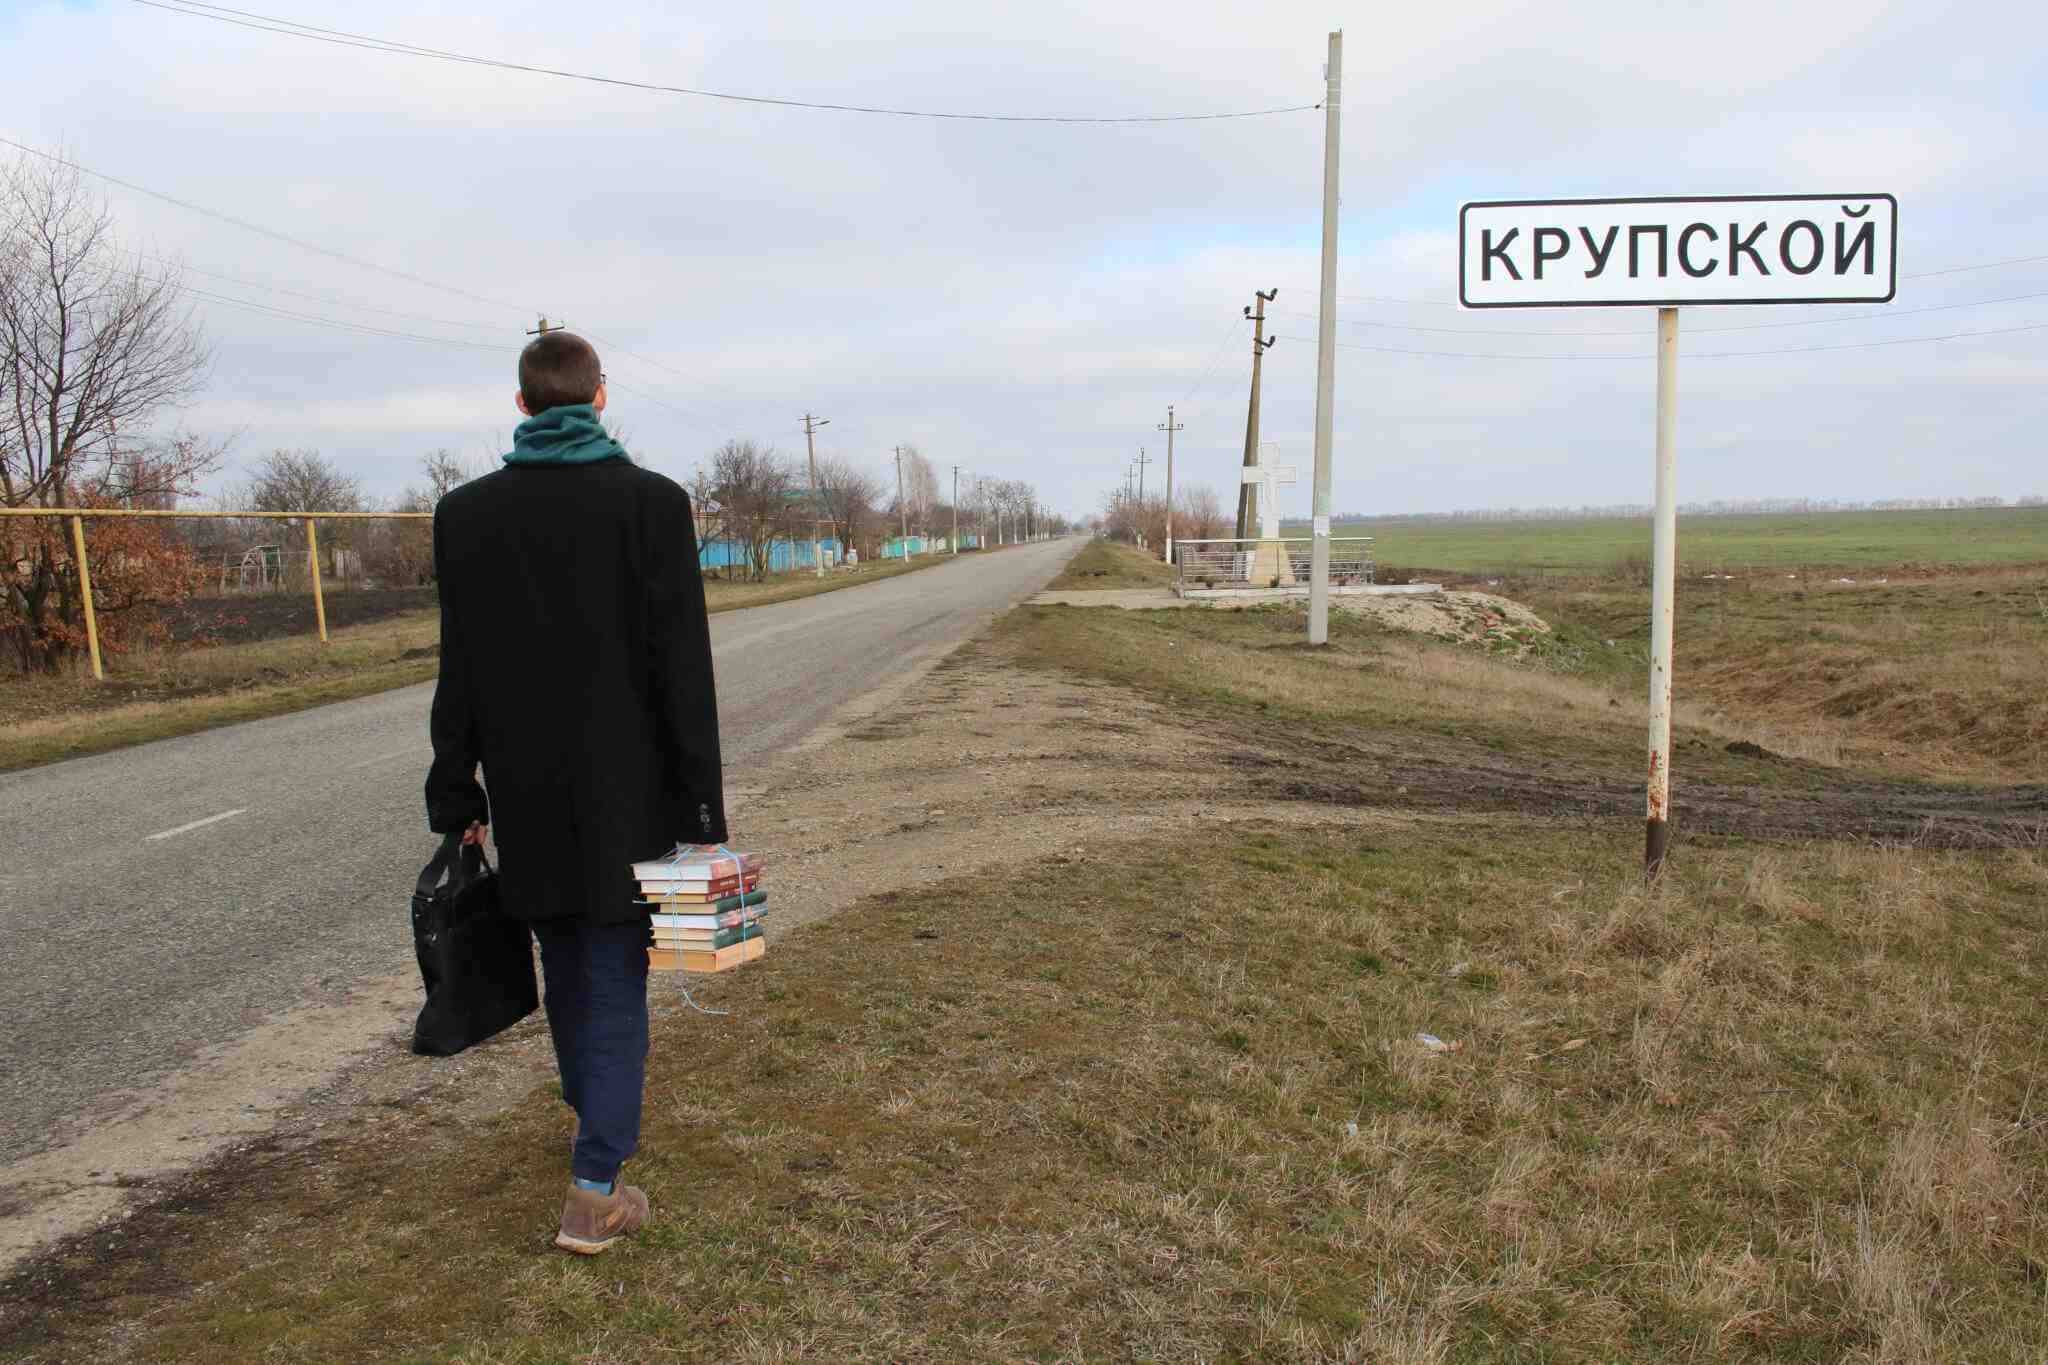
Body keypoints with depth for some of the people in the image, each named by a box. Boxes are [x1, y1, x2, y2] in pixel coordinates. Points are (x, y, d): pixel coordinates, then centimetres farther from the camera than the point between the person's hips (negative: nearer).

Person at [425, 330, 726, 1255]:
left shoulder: (465, 514, 0)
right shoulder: (651, 502, -9)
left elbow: (459, 672, 2)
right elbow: (683, 669, -12)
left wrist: (456, 800, 9)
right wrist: (702, 810, -8)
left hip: (527, 792, 4)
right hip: (625, 793, -3)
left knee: (566, 968, 20)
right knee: (616, 977, 3)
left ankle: (600, 1122, 40)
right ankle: (595, 1189, 1)